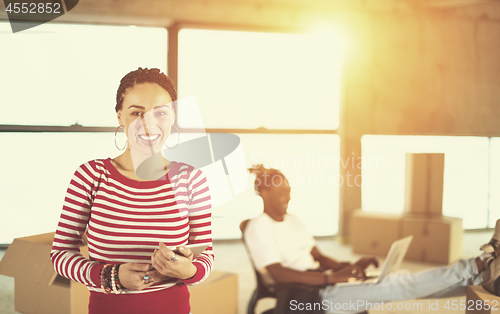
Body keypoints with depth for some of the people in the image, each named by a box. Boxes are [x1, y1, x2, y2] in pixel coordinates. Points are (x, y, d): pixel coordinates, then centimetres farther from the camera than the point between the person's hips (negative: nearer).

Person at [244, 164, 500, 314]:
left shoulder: (292, 221, 18)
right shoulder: (258, 228, -8)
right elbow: (279, 273, -20)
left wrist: (347, 267, -3)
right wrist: (332, 278, -23)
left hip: (322, 284, 8)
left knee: (396, 280, -11)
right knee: (392, 286, -22)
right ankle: (479, 266, -25)